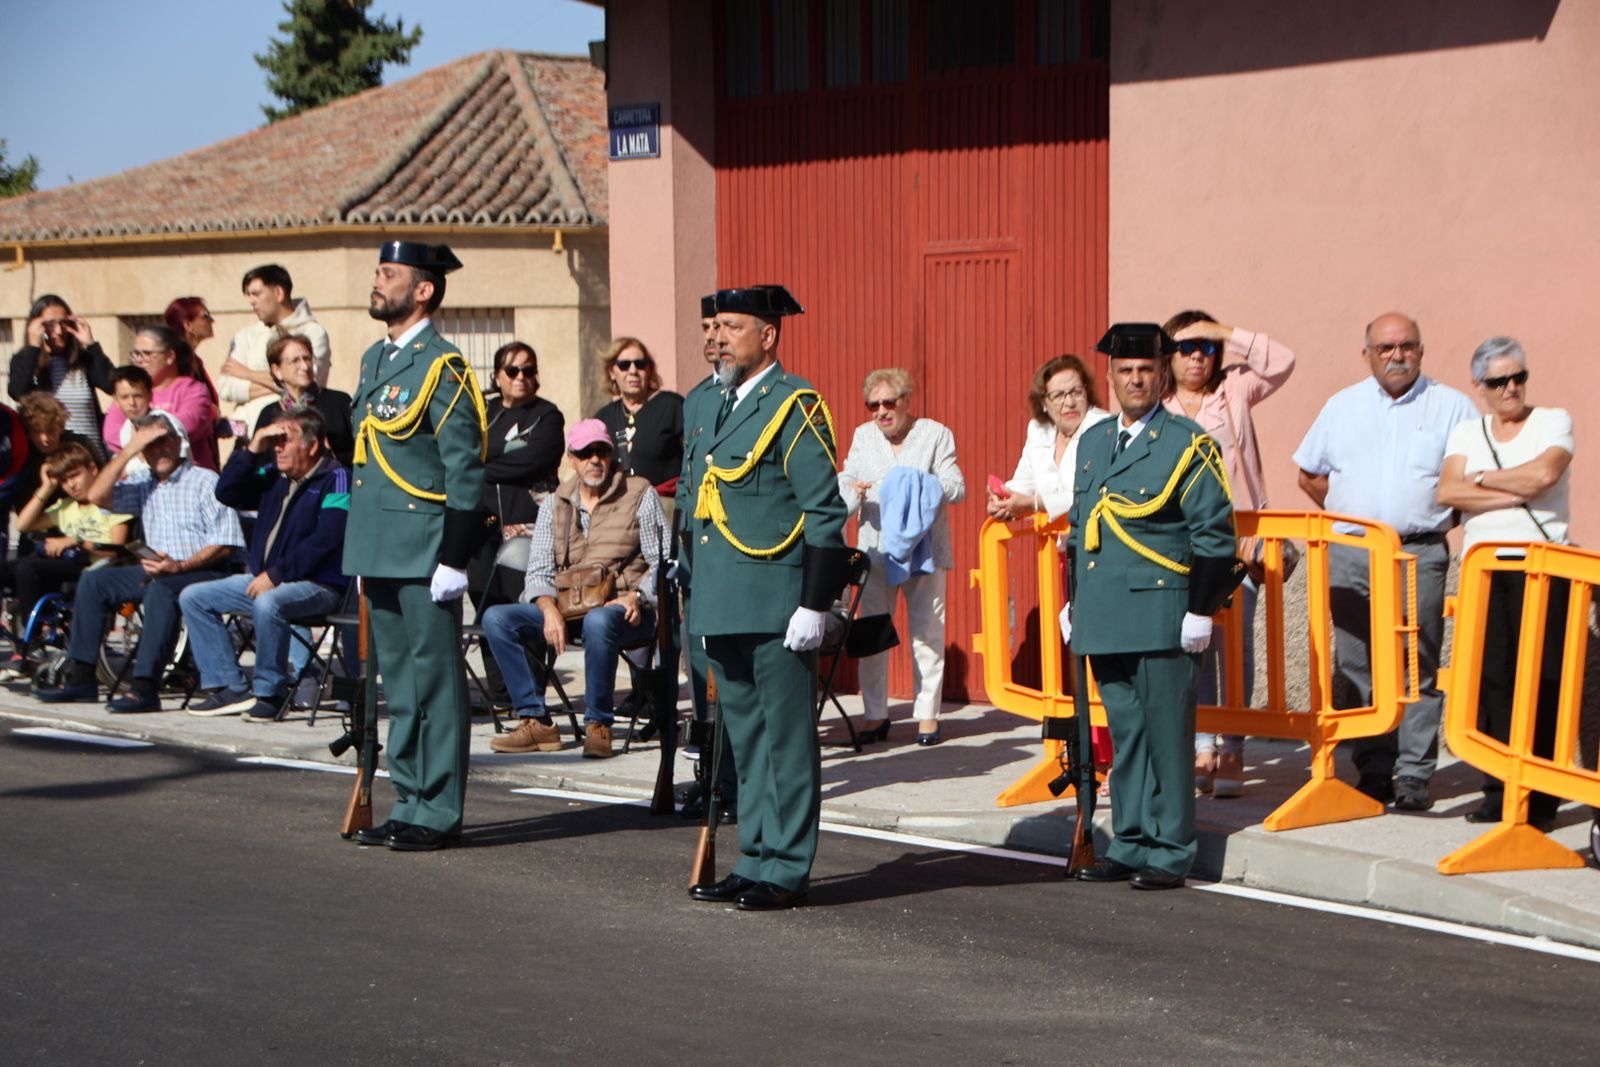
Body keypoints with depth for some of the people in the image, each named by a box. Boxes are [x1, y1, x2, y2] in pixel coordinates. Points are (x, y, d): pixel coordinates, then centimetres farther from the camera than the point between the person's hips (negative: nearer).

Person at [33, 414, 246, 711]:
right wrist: (128, 451, -2)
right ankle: (81, 677, -2)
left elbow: (225, 544, -11)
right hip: (156, 570, 8)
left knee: (160, 589, -36)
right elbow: (98, 495, 3)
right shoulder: (145, 486, 17)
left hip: (202, 572, -8)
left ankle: (146, 687, -40)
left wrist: (180, 566, -23)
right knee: (93, 581, 0)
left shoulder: (205, 481, -4)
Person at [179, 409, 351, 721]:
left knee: (267, 604, -39)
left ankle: (270, 692, -20)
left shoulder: (334, 479, -10)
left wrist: (275, 574, -22)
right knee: (193, 598, 1)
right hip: (263, 577, 9)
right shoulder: (274, 475, 13)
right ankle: (231, 688, -3)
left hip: (317, 584, -9)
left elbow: (326, 540, -21)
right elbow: (227, 494, 11)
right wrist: (252, 451, -1)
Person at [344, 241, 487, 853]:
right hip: (381, 553, 9)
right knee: (398, 683, 13)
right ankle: (411, 803, 21)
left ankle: (440, 812, 4)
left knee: (436, 682, -2)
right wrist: (360, 552, 19)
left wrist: (453, 560, -17)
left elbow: (465, 473, -14)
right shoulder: (374, 360, 15)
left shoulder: (442, 368, -11)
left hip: (424, 555, -9)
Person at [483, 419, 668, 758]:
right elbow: (538, 571, 7)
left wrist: (637, 596, -20)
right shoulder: (555, 506, 14)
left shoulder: (641, 497, 4)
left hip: (622, 610, -4)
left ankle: (598, 725, -26)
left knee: (598, 622, -40)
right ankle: (535, 721, -16)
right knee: (496, 618, -17)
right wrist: (549, 609, -14)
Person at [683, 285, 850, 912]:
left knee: (787, 740, 0)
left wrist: (815, 605, -17)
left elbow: (826, 516, -13)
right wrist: (698, 593, 19)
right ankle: (757, 861, 21)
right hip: (723, 609, 8)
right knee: (746, 740, 13)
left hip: (775, 608, -8)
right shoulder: (715, 407, 15)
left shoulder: (795, 407, -10)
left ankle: (788, 871, 5)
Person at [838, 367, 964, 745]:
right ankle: (874, 714, 9)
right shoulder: (863, 436, 14)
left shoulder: (936, 434, 3)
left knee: (927, 632, 0)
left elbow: (957, 488, -3)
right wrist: (853, 491, -12)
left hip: (924, 549, -3)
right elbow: (846, 482, 11)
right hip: (876, 548, 3)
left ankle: (927, 713, 7)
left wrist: (923, 485, -21)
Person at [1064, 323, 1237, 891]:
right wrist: (1072, 602, 19)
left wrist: (1202, 610, -11)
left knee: (1166, 735, -2)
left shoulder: (1189, 446, -4)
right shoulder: (1093, 442, 15)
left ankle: (1169, 853, 4)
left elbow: (1214, 535, -6)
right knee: (1123, 733, 11)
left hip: (1162, 619, -6)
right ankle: (1130, 845, 18)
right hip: (1104, 620, 6)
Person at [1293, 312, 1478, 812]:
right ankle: (1373, 770, 7)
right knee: (1355, 666, 1)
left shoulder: (1452, 406, 6)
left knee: (1420, 666, -5)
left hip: (1420, 551, -2)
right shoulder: (1342, 406, 13)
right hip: (1350, 554, 3)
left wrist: (1442, 513, -1)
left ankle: (1414, 774, -2)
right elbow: (1310, 474, 19)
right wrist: (1348, 515, 10)